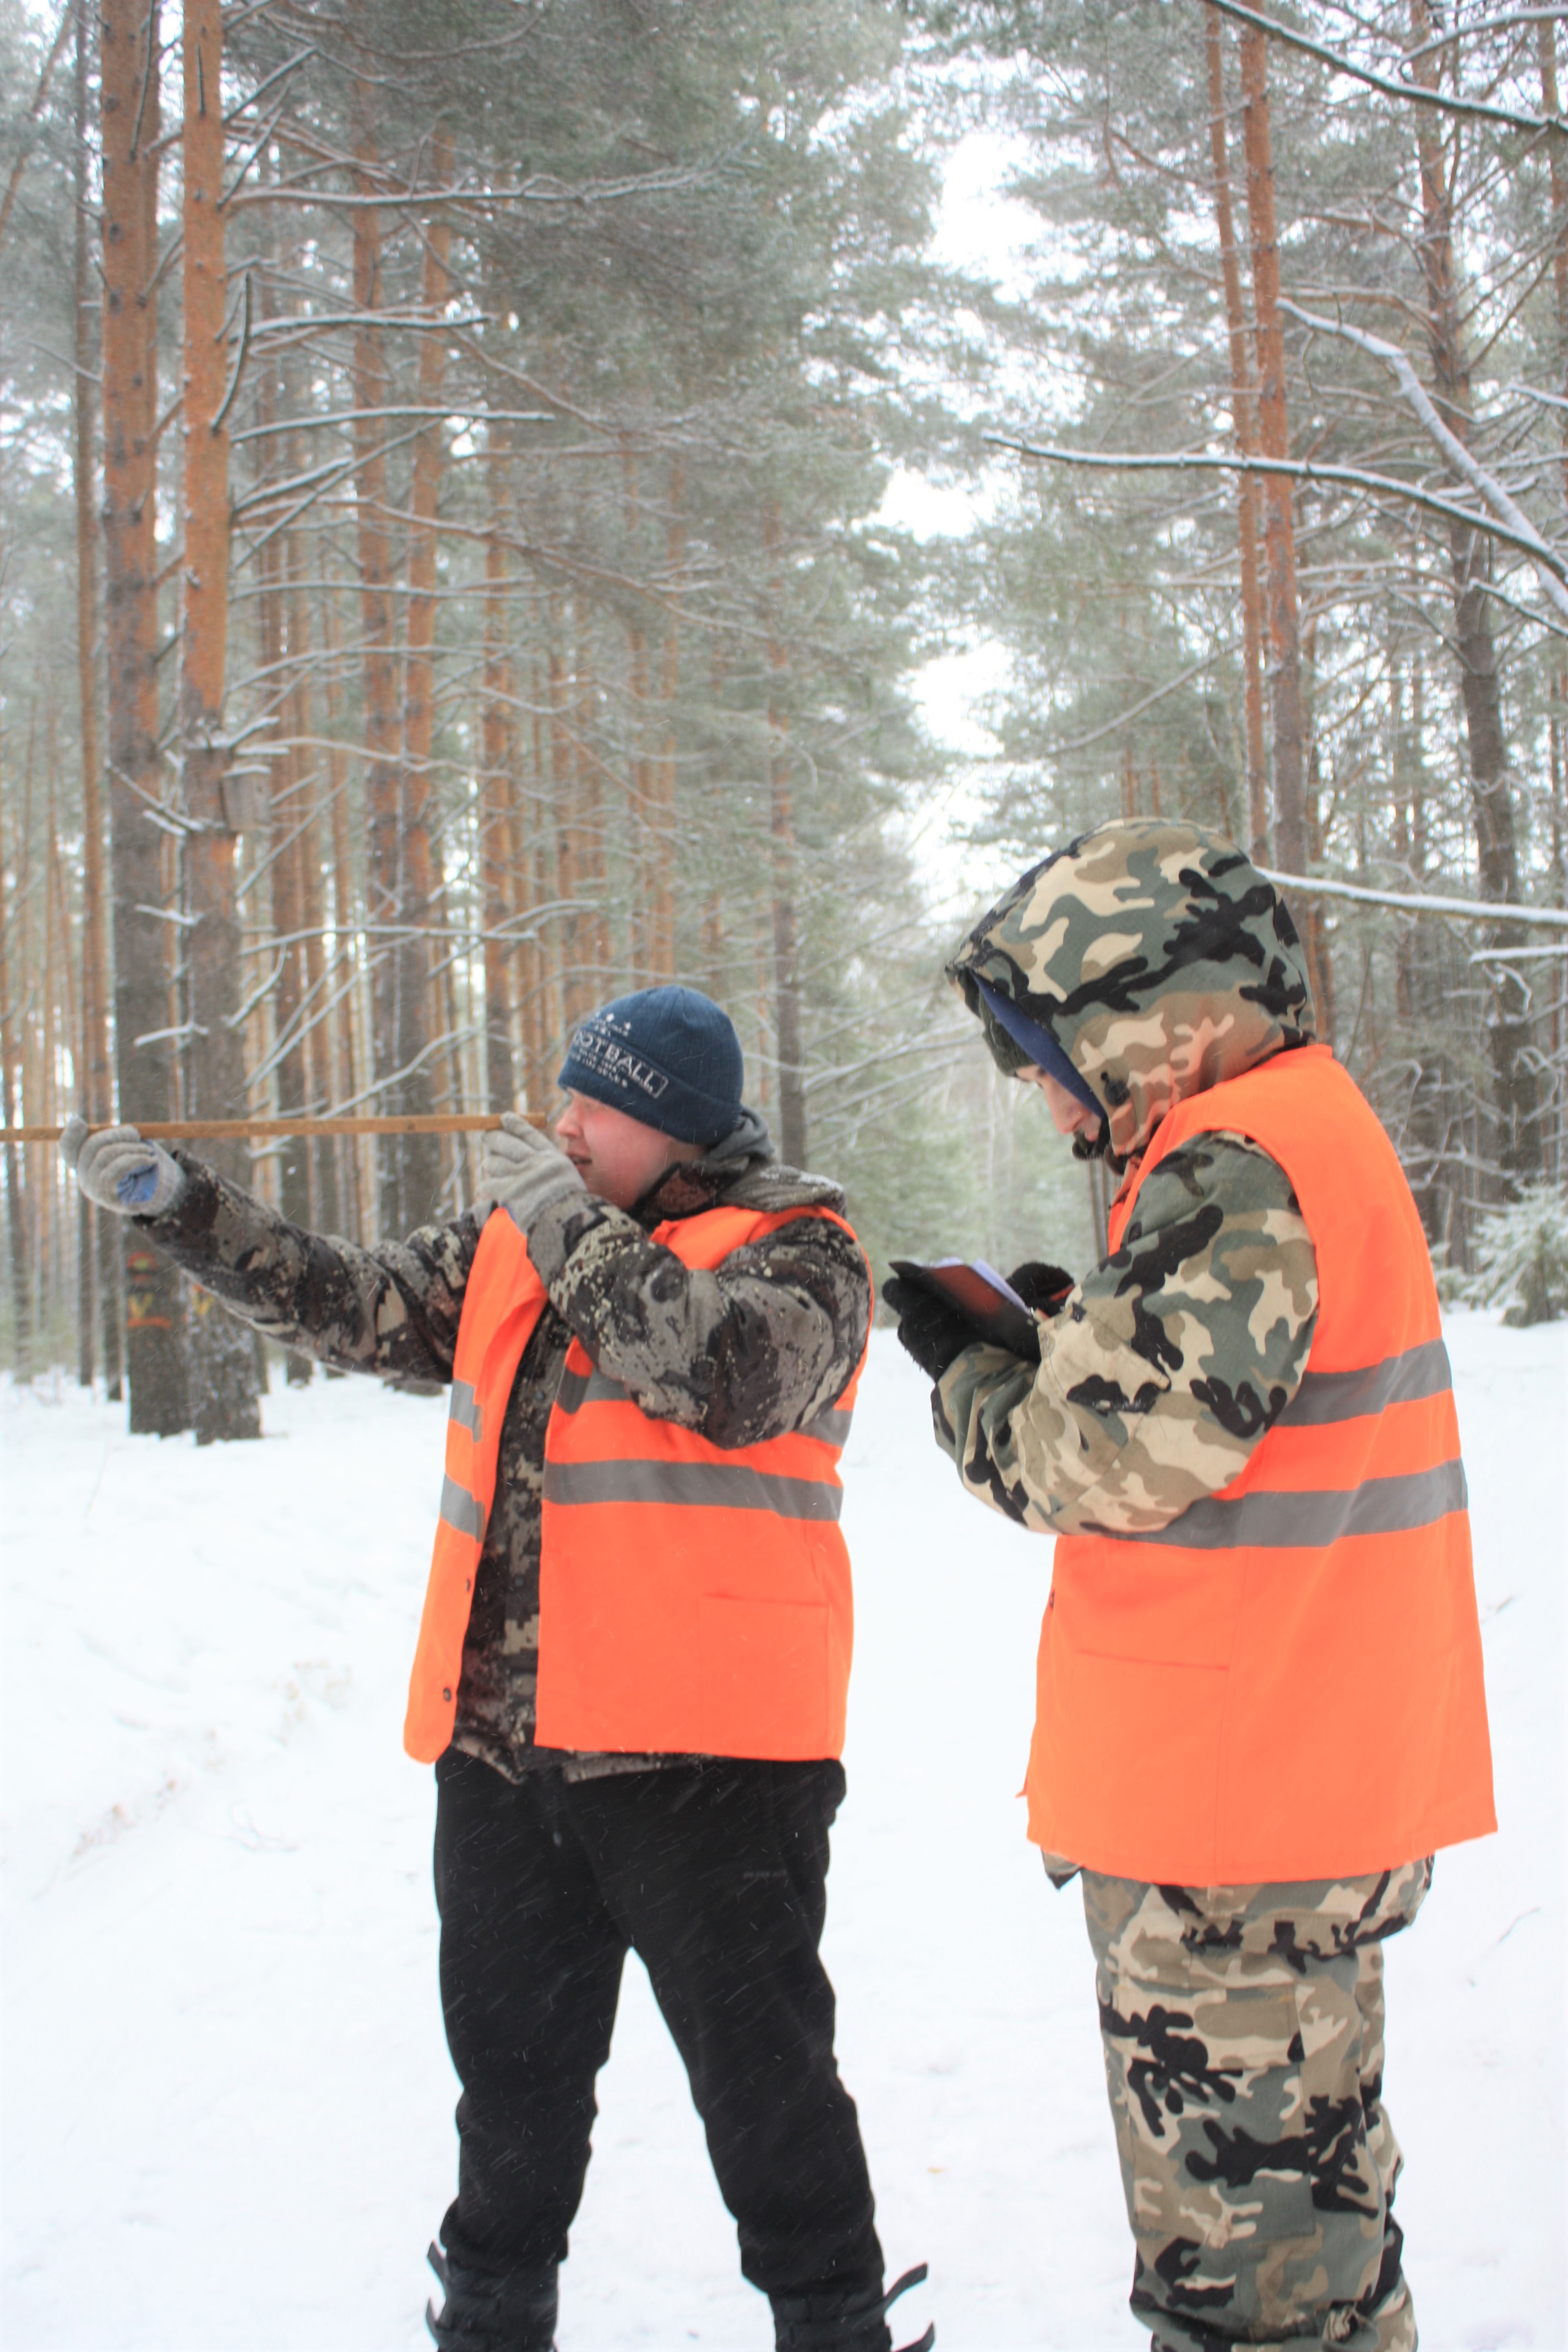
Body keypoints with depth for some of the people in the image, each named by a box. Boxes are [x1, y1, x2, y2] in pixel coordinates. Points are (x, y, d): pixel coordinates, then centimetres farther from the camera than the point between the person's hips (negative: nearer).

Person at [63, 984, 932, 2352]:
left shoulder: (800, 1255, -6)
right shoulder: (515, 1241, 13)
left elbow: (732, 1376, -24)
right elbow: (360, 1307, 14)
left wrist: (573, 1228, -18)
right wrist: (180, 1204, 7)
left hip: (700, 1750, -6)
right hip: (503, 1739, 6)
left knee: (759, 2065, 3)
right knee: (511, 2053, 20)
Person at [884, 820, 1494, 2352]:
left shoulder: (1234, 1167, -19)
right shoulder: (1301, 1125, 13)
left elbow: (1113, 1459, -22)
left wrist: (963, 1364, -6)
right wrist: (1070, 1332, 6)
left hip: (1227, 1807, -10)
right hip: (1308, 1776, 10)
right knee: (1293, 2179, 22)